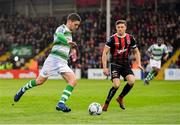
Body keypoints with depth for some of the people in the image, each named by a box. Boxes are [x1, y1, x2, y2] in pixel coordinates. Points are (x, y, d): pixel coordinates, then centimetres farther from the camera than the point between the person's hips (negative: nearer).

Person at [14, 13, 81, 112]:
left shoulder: (69, 33, 21)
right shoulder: (62, 28, -5)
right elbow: (58, 35, -32)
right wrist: (68, 42, -49)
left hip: (63, 63, 7)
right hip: (54, 59, -7)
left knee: (73, 81, -16)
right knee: (40, 81, 0)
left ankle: (61, 104, -23)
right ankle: (23, 90, 28)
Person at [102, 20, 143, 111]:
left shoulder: (130, 38, 3)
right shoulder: (112, 39, -8)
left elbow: (136, 51, 15)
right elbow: (105, 53, -7)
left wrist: (139, 64, 2)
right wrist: (105, 67, -14)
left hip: (126, 64, 4)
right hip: (115, 64, -4)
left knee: (132, 81, -20)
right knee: (116, 85, -21)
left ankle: (120, 98, 6)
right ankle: (106, 104, -2)